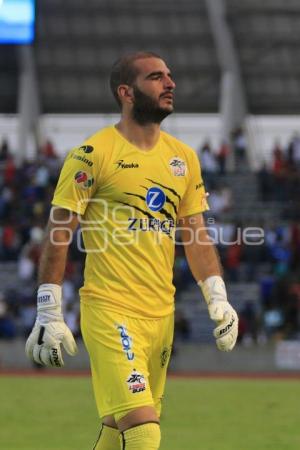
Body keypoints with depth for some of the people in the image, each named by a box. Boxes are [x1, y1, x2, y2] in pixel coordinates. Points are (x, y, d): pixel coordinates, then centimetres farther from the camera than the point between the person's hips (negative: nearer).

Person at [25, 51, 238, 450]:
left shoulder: (183, 158, 13)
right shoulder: (93, 155, -6)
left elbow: (196, 235, 17)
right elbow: (58, 236, -5)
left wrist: (217, 298, 5)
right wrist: (49, 314, -8)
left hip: (162, 313, 6)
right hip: (110, 312, -6)